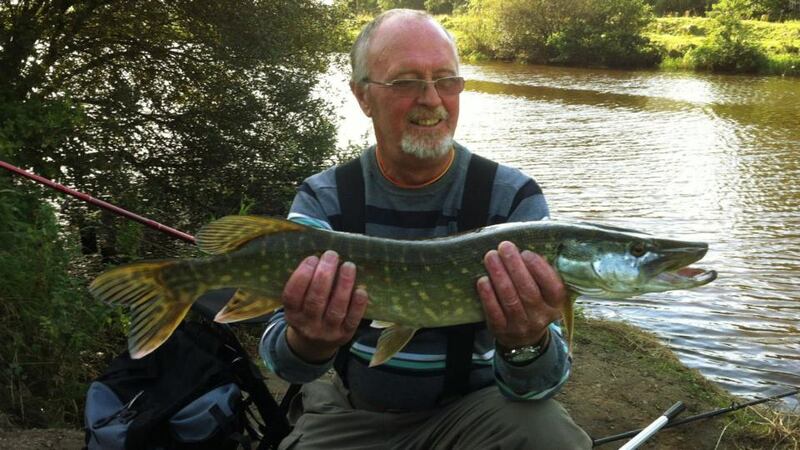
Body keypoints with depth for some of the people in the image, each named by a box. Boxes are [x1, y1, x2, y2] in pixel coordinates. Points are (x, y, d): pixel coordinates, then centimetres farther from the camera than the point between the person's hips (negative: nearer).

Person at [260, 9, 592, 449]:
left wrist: (526, 345, -42)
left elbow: (543, 378, -19)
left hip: (473, 405, -1)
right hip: (352, 412, 2)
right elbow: (281, 358, -17)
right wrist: (309, 345, -40)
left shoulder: (513, 198, -13)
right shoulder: (322, 198, -8)